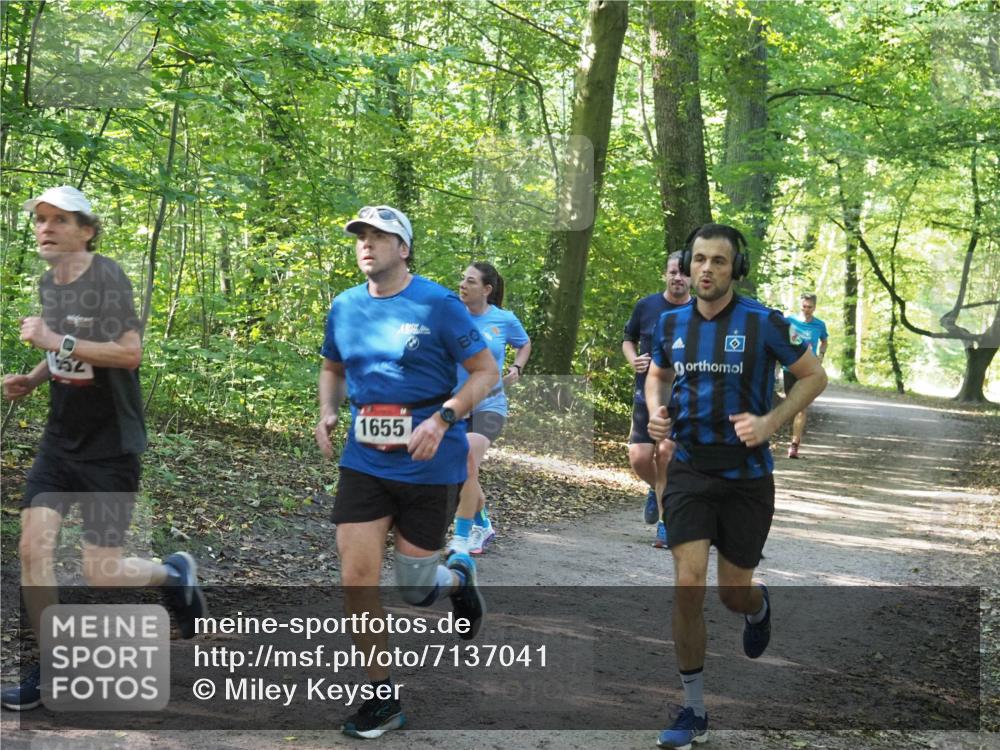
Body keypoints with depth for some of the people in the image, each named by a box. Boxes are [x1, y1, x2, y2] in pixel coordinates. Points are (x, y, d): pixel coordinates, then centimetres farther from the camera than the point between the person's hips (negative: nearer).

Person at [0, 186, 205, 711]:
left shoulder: (106, 278, -15)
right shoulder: (49, 283, 9)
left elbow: (130, 353, -26)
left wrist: (56, 340, -27)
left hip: (110, 446, -7)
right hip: (60, 440, 7)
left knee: (100, 573, -5)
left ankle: (175, 574, 27)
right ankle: (52, 671, 10)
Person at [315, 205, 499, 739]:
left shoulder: (438, 304, -9)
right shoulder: (344, 308, 5)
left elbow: (486, 371, -7)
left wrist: (442, 420, -21)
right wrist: (327, 412, 2)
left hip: (429, 464, -3)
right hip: (364, 460, 4)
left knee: (414, 589, 4)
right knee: (356, 578, -6)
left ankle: (458, 576, 42)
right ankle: (382, 696, 10)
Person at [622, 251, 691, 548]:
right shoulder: (646, 306, 3)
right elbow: (628, 339, 17)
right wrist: (633, 360, -3)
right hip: (646, 395, 2)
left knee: (666, 450, -17)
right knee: (639, 457, -5)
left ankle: (665, 524, -3)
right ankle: (657, 490, 32)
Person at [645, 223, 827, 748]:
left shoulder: (763, 323, -10)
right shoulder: (671, 322, 2)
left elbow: (814, 376, -1)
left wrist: (770, 421, -14)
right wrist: (656, 410, 0)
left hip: (747, 474, -2)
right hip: (689, 469, 2)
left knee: (733, 593, 8)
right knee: (688, 584, -10)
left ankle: (759, 608, 49)